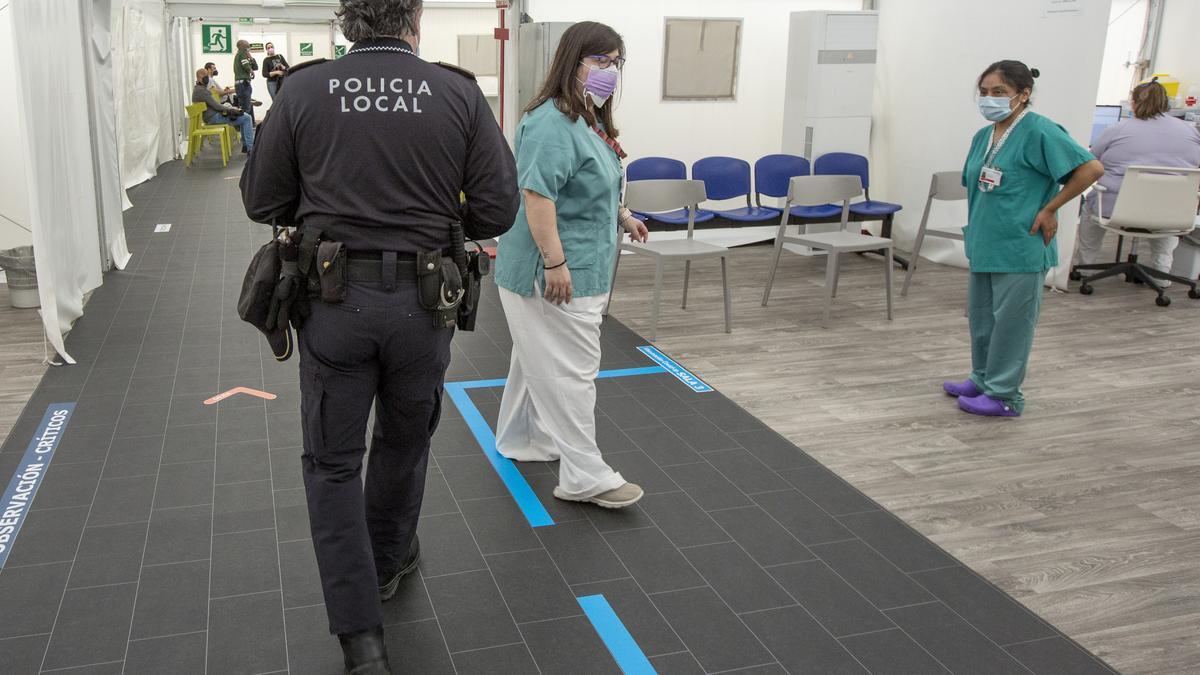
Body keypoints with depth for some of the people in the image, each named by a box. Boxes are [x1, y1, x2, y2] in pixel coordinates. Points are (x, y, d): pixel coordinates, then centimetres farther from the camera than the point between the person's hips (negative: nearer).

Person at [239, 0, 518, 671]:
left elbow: (263, 201, 1)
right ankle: (388, 562, 46)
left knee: (333, 463, 11)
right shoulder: (461, 94, -6)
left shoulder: (305, 91, -6)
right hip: (423, 298, 1)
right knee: (404, 442, 23)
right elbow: (496, 212, -6)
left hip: (335, 297, -1)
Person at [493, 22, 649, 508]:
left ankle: (519, 441, 33)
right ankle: (585, 477, 1)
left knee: (540, 360, 19)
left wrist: (621, 216, 23)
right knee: (569, 370, -5)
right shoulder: (553, 122, -19)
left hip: (575, 271, 10)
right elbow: (537, 194, -26)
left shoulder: (587, 120, 14)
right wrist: (556, 262, -27)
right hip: (555, 275, -10)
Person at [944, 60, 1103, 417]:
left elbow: (1091, 168, -19)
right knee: (981, 317, 18)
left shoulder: (1039, 132, -15)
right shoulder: (982, 137, 9)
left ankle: (1004, 394, 13)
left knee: (1010, 321, 2)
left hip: (1019, 249, -8)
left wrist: (1050, 209, -15)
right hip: (984, 246, 8)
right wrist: (976, 229, 13)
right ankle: (982, 380, 34)